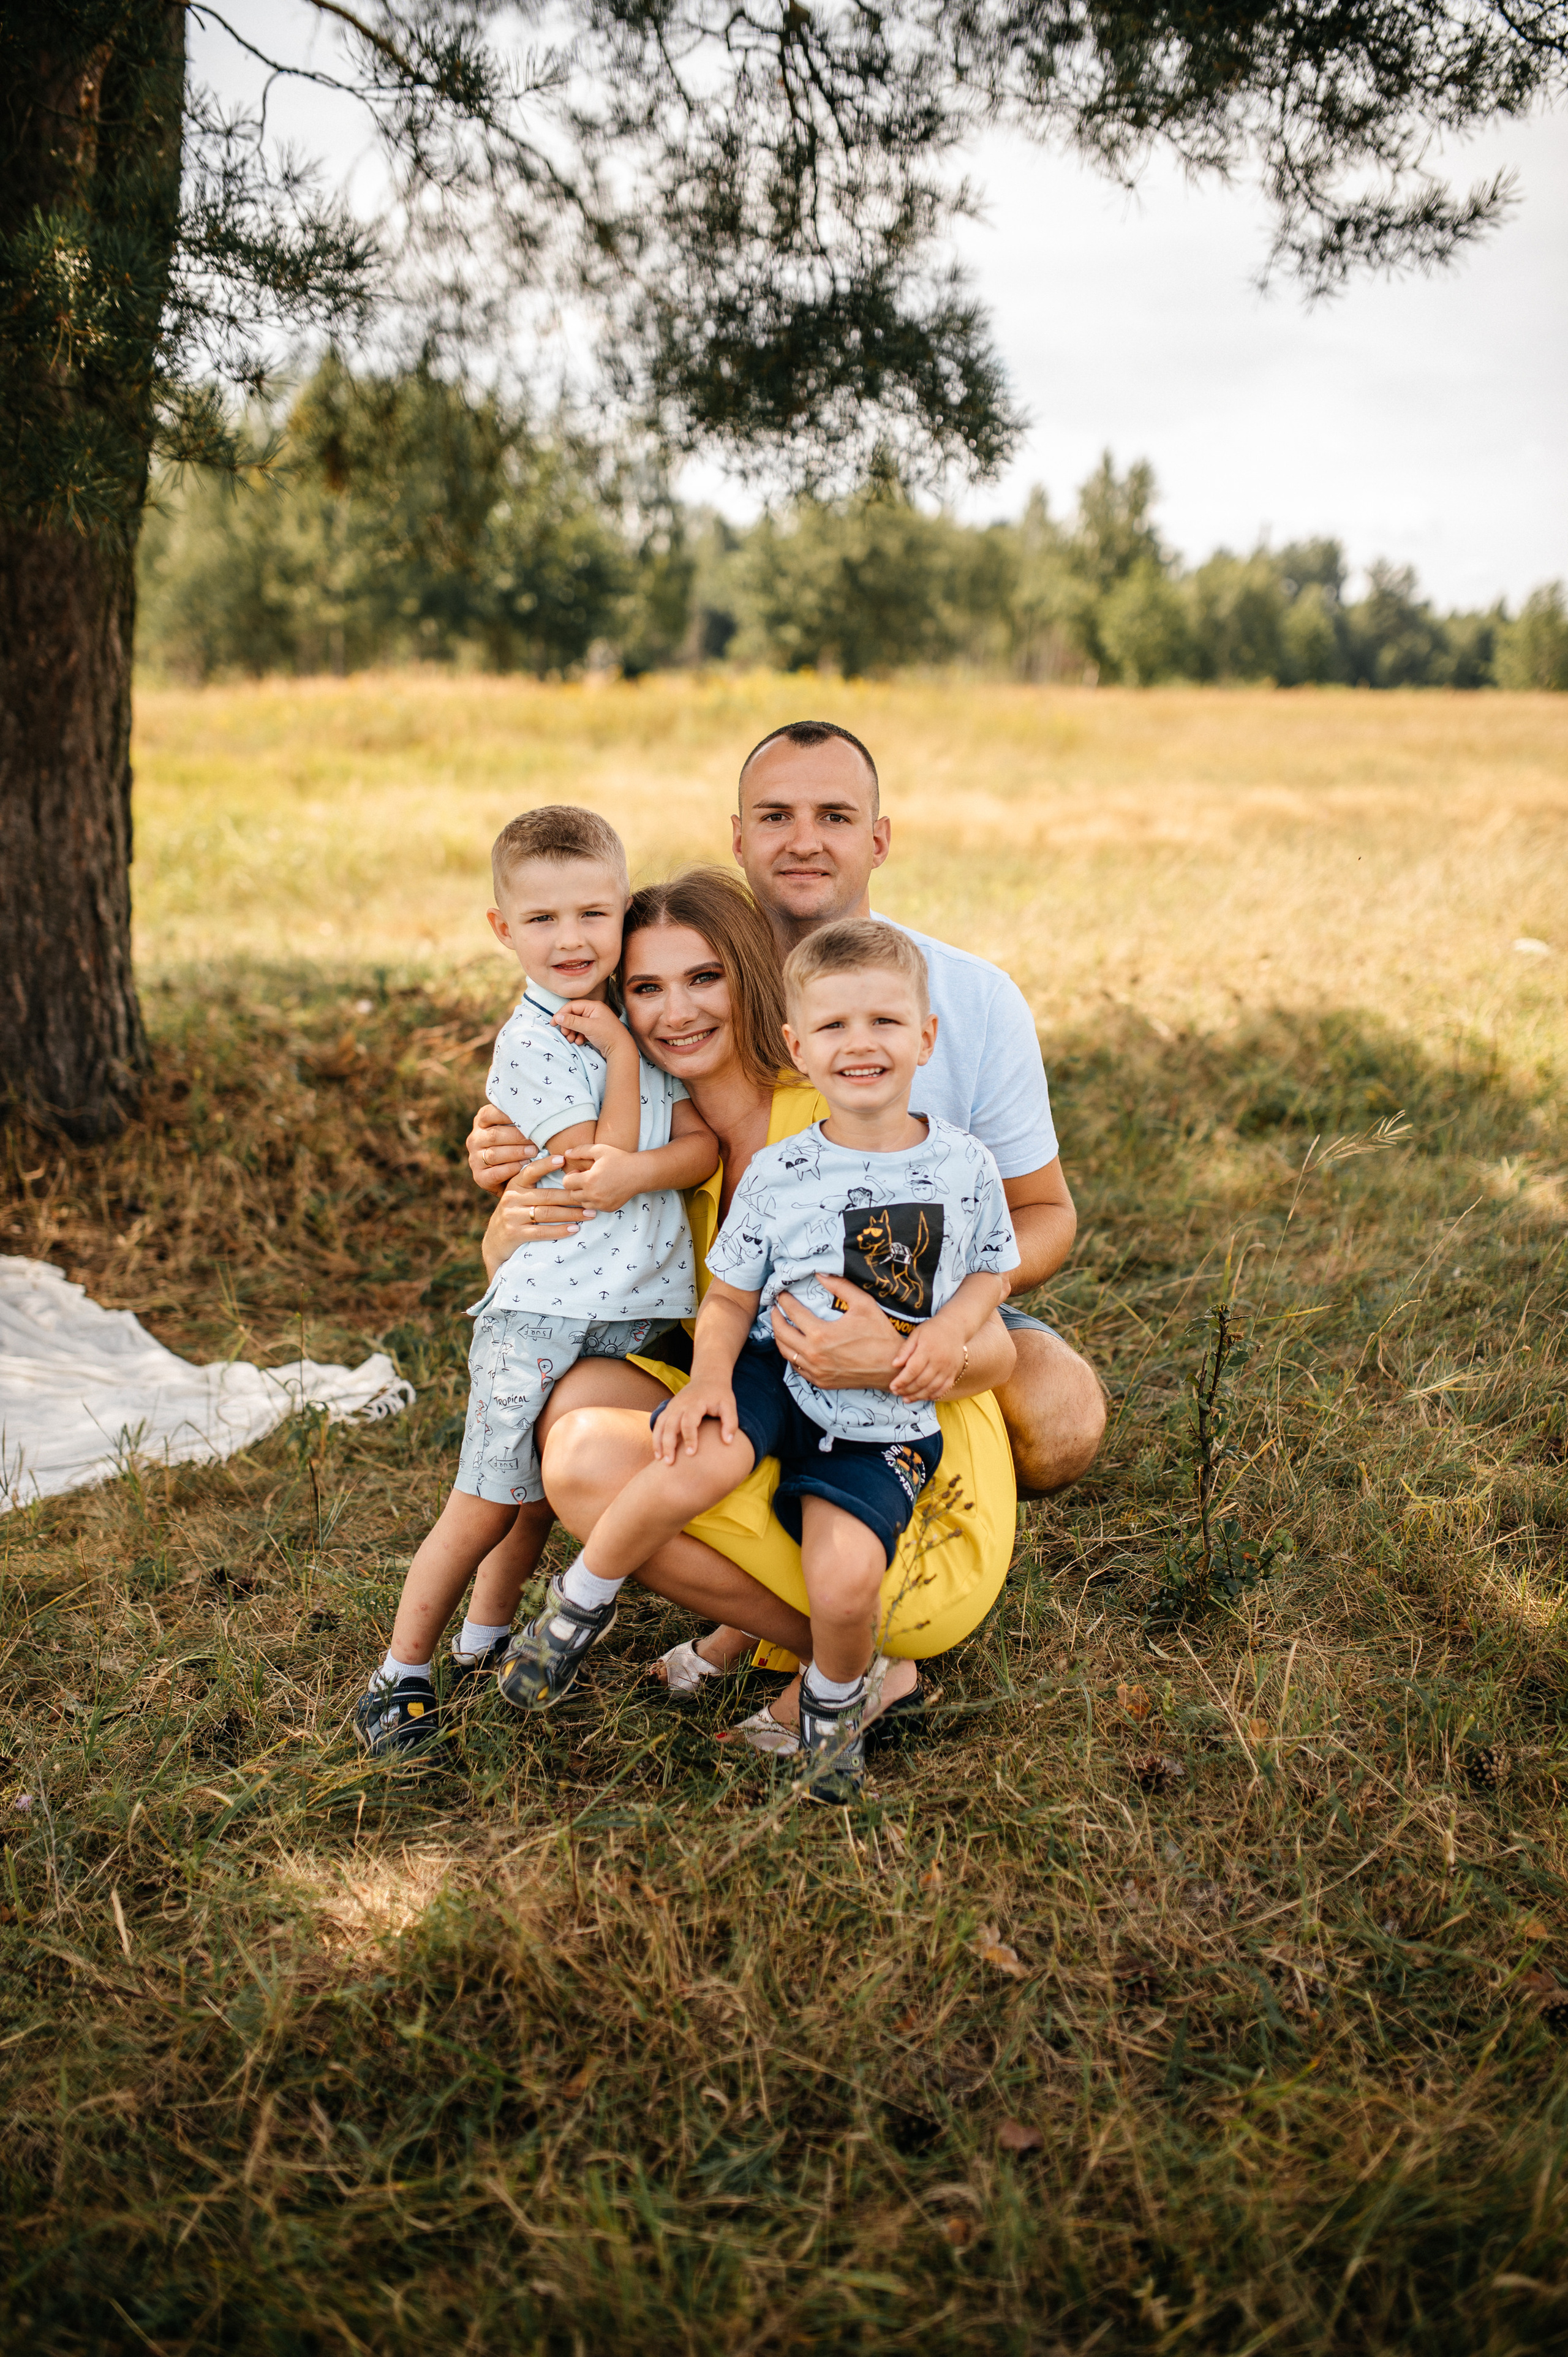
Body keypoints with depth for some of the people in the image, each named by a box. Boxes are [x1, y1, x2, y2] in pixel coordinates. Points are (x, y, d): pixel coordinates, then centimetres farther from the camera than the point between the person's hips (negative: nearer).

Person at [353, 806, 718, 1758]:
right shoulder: (531, 1044, -10)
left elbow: (705, 1145, 0)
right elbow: (595, 1159, -14)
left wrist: (637, 1171, -18)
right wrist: (619, 1057, -15)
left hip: (644, 1303, 5)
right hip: (545, 1300, -5)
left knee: (552, 1488, 15)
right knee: (488, 1501, -3)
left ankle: (487, 1635, 34)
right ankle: (402, 1673, 12)